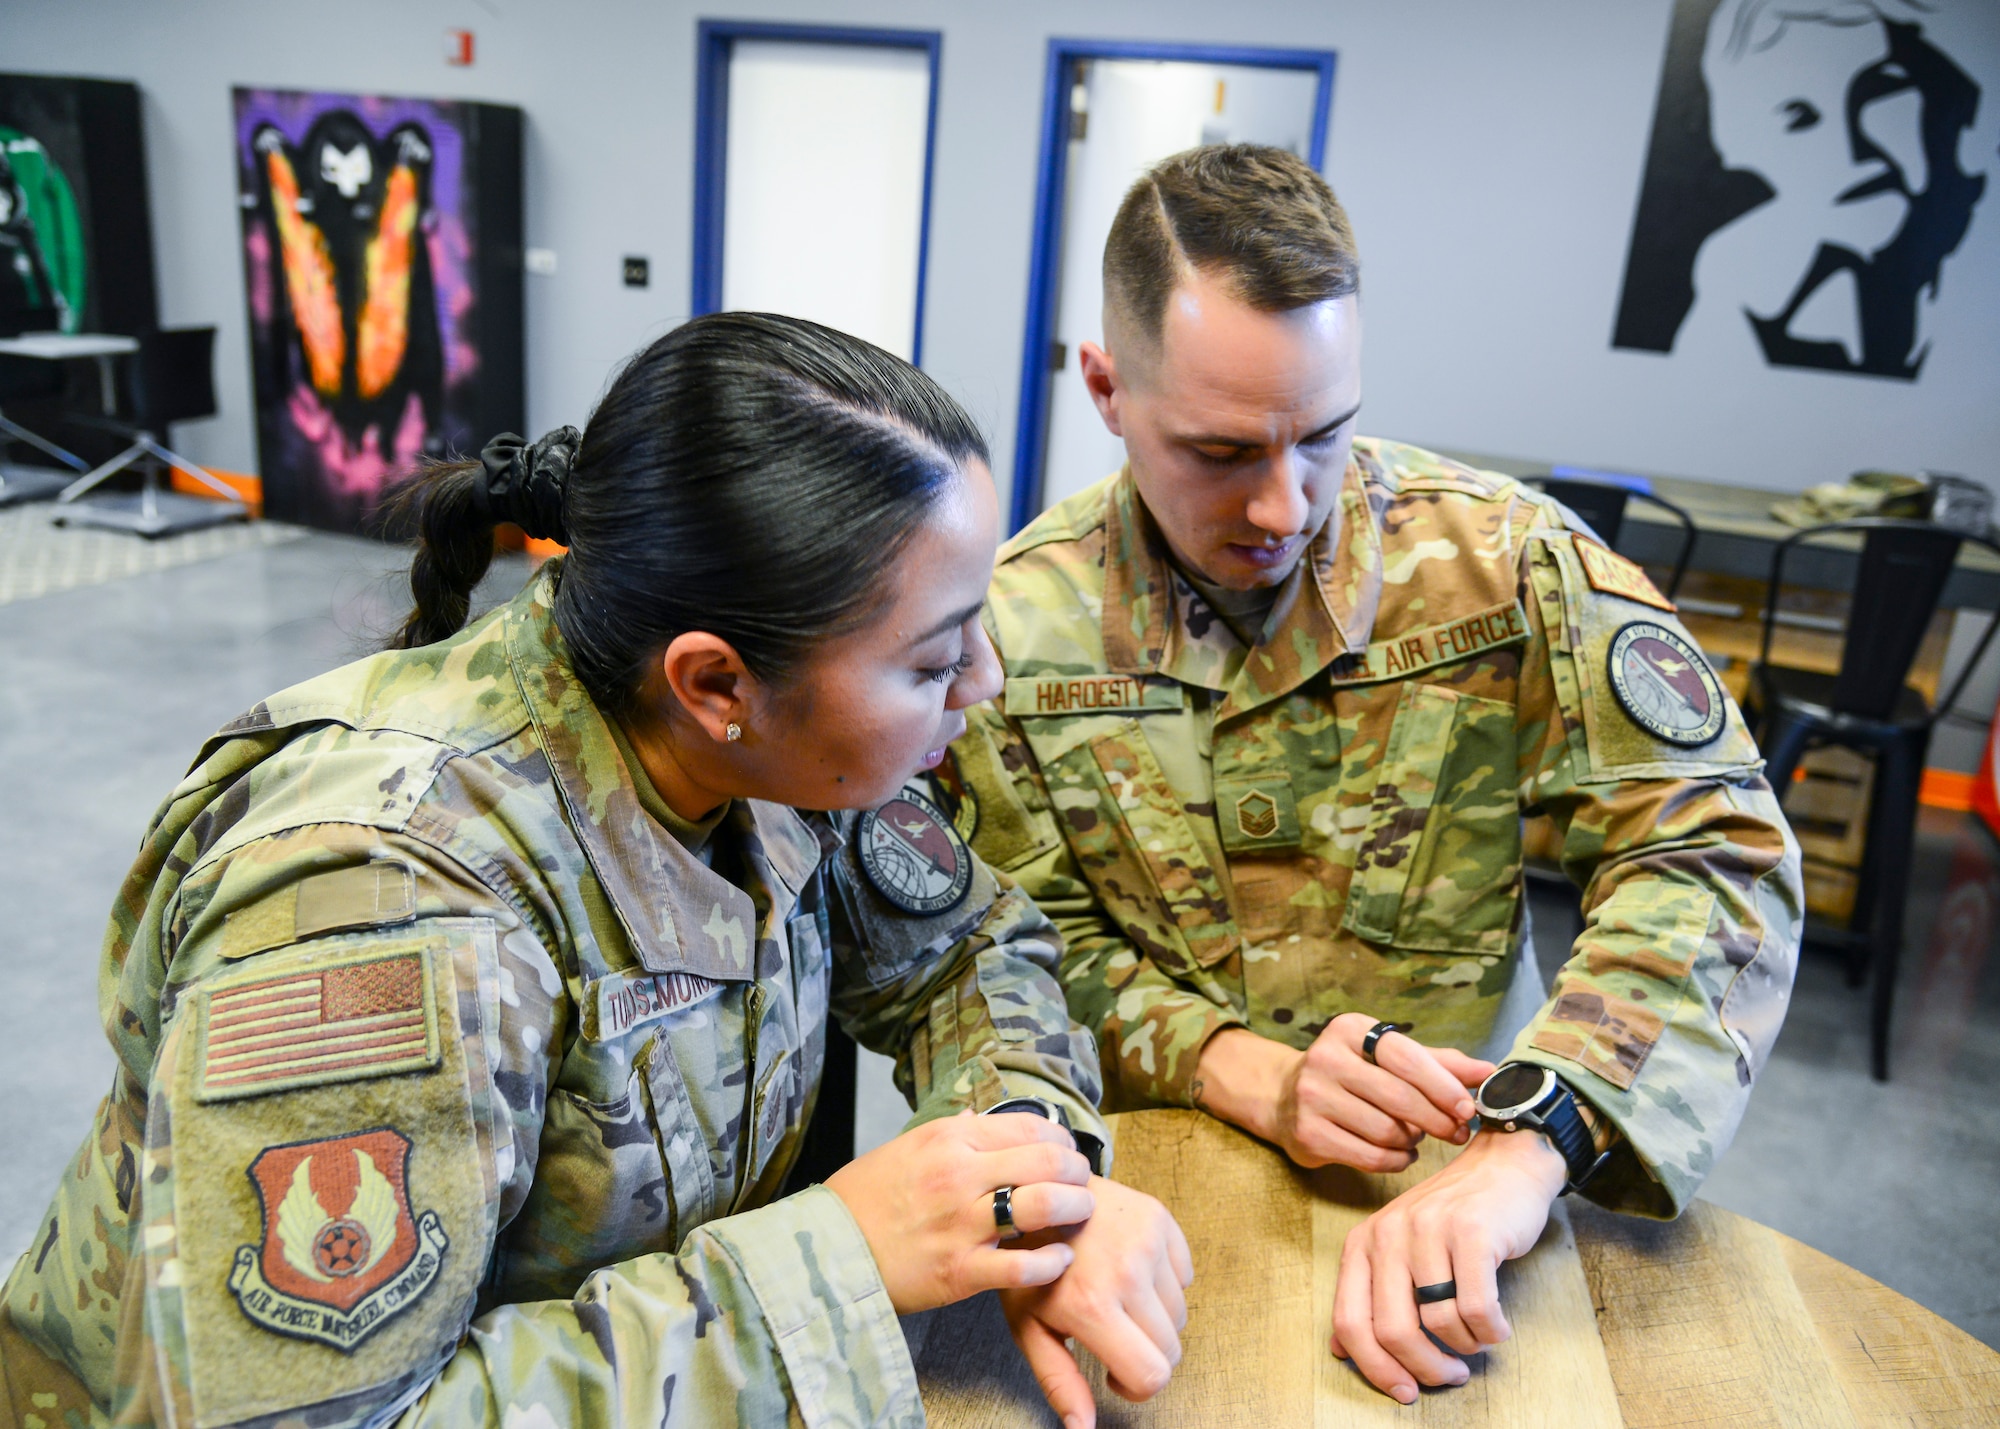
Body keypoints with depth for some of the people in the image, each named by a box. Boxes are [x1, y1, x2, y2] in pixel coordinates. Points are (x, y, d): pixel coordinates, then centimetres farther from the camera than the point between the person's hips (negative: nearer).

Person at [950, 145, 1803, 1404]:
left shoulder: (1502, 555, -8)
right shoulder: (1018, 618, -6)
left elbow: (1717, 851, -13)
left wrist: (1528, 1144, -28)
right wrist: (1248, 1074, -21)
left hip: (1460, 1155, 1)